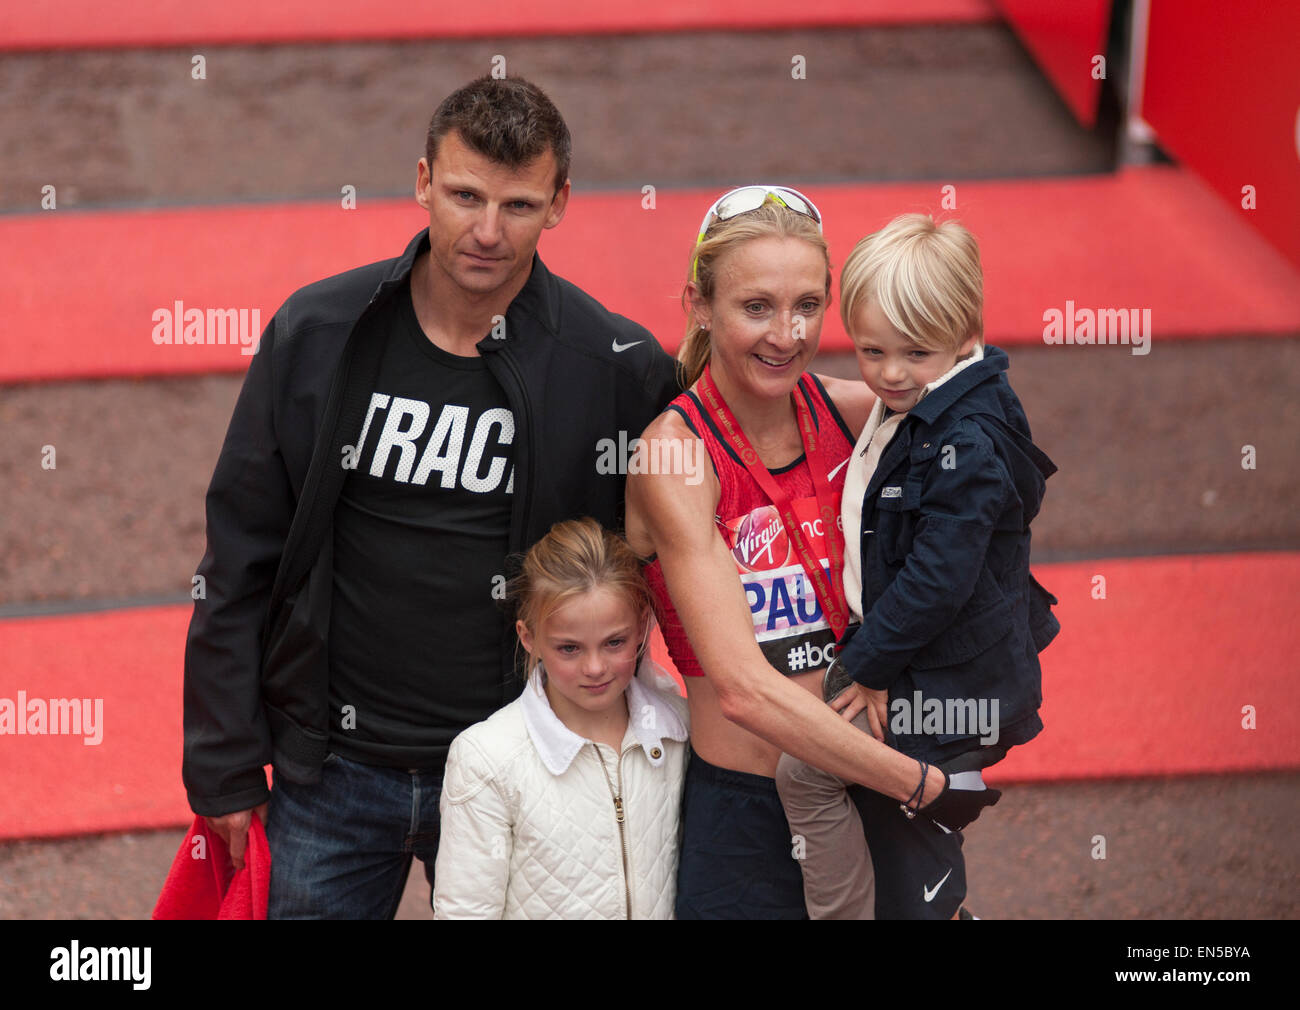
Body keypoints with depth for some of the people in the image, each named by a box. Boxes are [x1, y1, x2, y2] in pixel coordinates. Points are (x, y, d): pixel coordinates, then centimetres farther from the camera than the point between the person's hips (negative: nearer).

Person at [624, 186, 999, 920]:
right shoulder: (677, 456, -16)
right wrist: (926, 784, -21)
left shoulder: (850, 412, -1)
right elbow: (744, 690, -24)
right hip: (740, 812, -5)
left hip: (863, 792, 5)